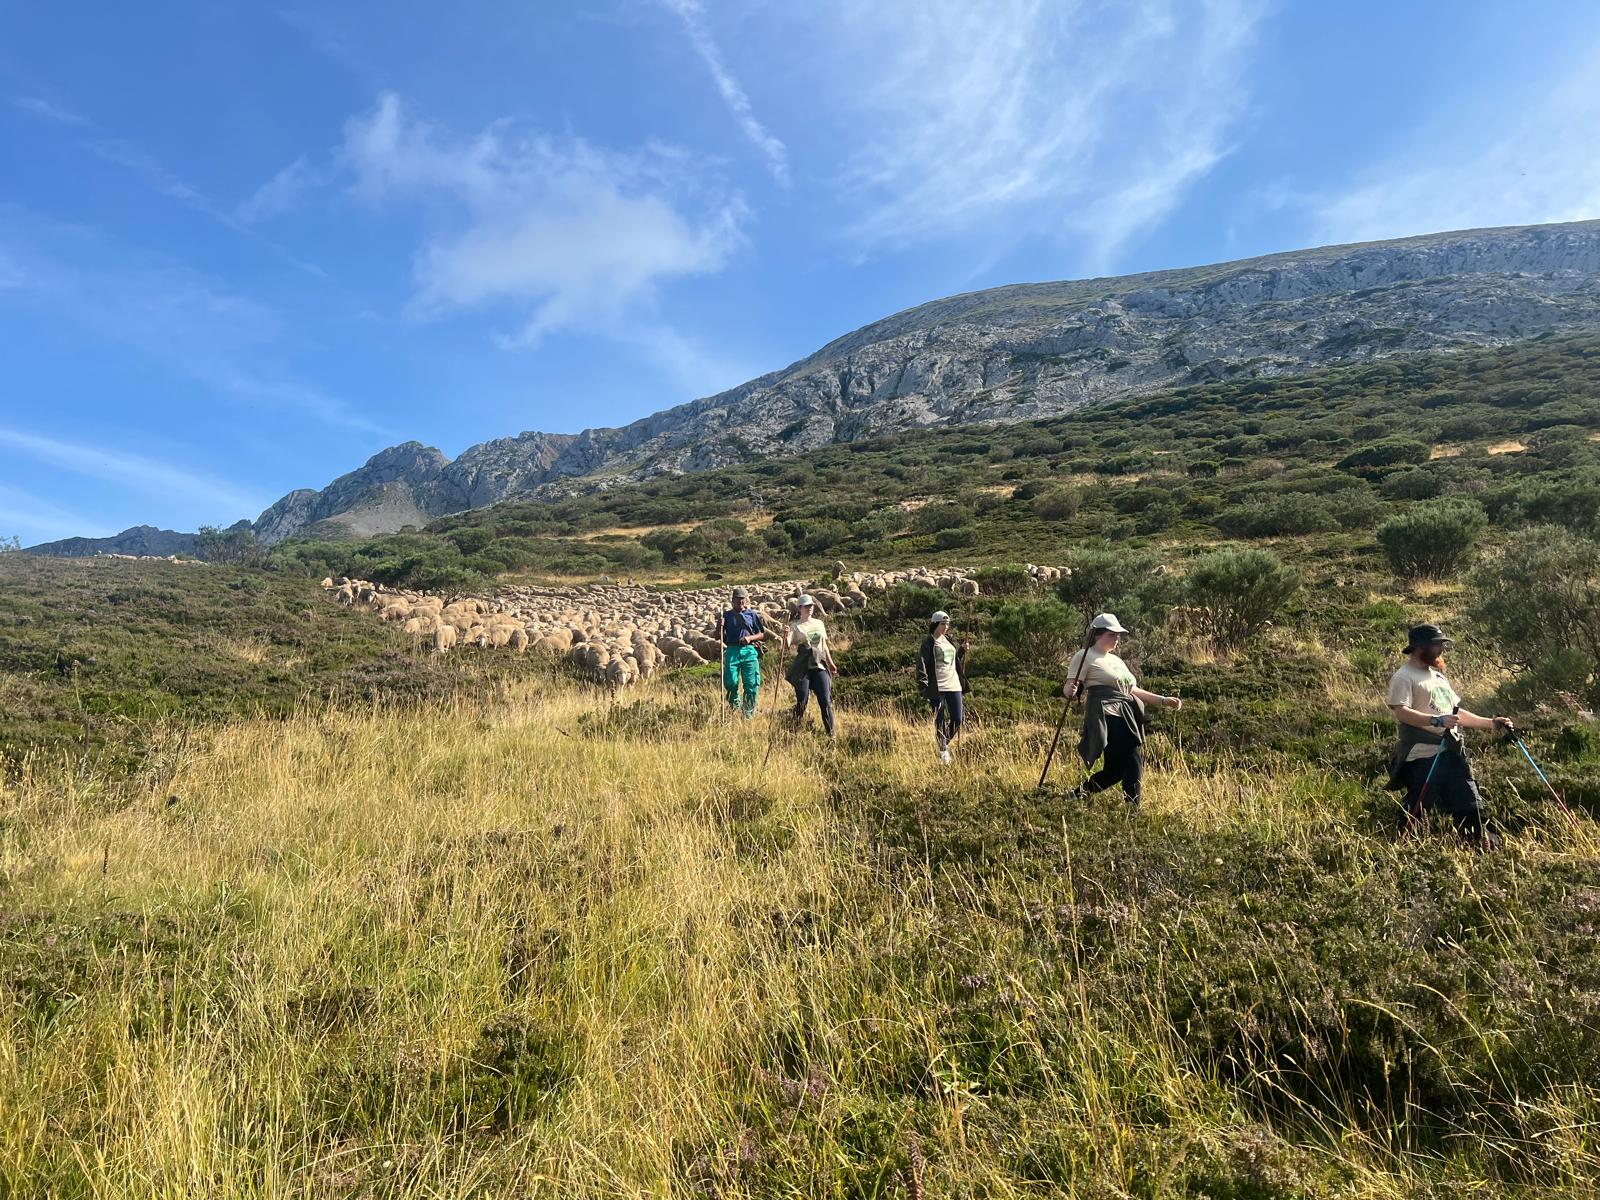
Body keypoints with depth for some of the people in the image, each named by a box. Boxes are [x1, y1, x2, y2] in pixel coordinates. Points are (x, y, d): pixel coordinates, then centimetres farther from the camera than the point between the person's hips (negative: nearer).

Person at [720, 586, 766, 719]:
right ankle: (734, 707, 22)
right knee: (730, 682, -4)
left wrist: (750, 638, -10)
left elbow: (764, 634, 6)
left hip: (750, 651, -1)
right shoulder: (727, 615, 12)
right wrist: (720, 626, -5)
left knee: (751, 683, -4)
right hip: (732, 651, 1)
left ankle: (749, 713, 9)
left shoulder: (753, 615, 8)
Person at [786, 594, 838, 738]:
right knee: (801, 702, 0)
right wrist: (786, 635, -33)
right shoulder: (796, 626, -1)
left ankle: (831, 734, 5)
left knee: (826, 701, 0)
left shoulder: (819, 624, 14)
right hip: (803, 668, -4)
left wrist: (830, 663, 19)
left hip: (820, 666, 4)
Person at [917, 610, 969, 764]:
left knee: (957, 719, 5)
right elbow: (921, 664, -11)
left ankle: (945, 743, 29)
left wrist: (962, 649, 9)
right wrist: (923, 685, -18)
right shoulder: (928, 642, -5)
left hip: (954, 685, 6)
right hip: (937, 687, -6)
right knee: (940, 721, 0)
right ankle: (942, 752, 10)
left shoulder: (948, 640, 16)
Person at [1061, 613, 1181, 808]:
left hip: (1129, 719, 9)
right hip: (1107, 717, -9)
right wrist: (1070, 690, -31)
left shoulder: (1116, 660, 27)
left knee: (1134, 769, 4)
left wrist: (1163, 700, 23)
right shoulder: (1085, 656, 1)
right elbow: (1069, 689, -7)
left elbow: (1133, 690, 30)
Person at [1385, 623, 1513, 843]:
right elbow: (1401, 712, -22)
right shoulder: (1403, 678, -7)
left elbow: (1457, 713, 29)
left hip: (1452, 753, 9)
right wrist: (1437, 720, -32)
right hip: (1424, 757, -9)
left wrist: (1491, 723, 22)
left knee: (1471, 808, 11)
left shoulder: (1438, 676, 23)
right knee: (1415, 813, -7)